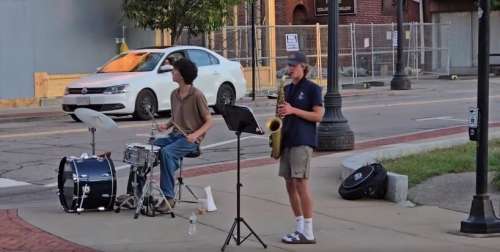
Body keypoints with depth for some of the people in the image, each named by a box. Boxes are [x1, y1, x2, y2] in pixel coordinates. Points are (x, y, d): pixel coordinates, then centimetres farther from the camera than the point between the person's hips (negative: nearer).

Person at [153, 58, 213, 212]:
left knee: (166, 152, -33)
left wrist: (195, 134, -25)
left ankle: (168, 197, -27)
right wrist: (166, 126, 1)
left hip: (191, 140, -7)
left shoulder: (197, 95, -11)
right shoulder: (174, 94, 11)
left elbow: (209, 121, -9)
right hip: (175, 135, 7)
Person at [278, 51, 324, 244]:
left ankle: (308, 233, -7)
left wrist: (293, 110, -16)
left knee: (301, 183, -11)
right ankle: (299, 228, 15)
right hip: (287, 140, 7)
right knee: (290, 184, 7)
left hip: (303, 141, -7)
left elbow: (318, 116, -10)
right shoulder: (287, 89, 17)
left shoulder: (312, 88, -4)